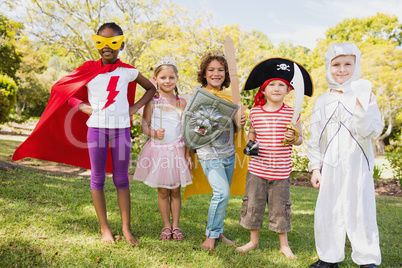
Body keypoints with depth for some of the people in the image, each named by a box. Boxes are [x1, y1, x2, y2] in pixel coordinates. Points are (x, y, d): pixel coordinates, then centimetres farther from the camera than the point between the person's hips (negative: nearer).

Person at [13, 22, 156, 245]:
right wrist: (82, 106, -2)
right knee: (98, 178, 5)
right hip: (96, 127, 1)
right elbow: (61, 89, 12)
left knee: (121, 179, 4)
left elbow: (151, 88, 16)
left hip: (121, 128, 0)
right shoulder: (88, 71, 3)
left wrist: (136, 107, 4)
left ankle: (126, 229, 12)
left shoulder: (128, 71, 3)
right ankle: (105, 228, 16)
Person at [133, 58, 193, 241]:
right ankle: (166, 226, 23)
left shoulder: (181, 102, 3)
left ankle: (175, 225, 23)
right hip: (158, 150, -1)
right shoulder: (152, 102, -3)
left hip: (177, 151, 1)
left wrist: (188, 154, 3)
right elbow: (144, 126, 0)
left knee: (176, 191, 9)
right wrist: (154, 133, -21)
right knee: (163, 191, 8)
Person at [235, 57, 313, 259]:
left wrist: (293, 138, -17)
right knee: (253, 204, 9)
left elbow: (300, 139, 5)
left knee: (280, 207, 8)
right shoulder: (255, 112, 2)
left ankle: (284, 245, 27)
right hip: (257, 168, 2)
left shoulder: (291, 114, -1)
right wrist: (250, 143, -1)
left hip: (281, 170, -1)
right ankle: (253, 241, 29)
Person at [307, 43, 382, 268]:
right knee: (327, 212, 9)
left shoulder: (364, 95, -1)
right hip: (330, 169, 3)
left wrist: (362, 107, -25)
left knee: (361, 213, 3)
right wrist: (315, 167, 4)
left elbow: (371, 132, -11)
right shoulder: (322, 102, 7)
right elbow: (315, 139, 8)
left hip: (358, 167, -3)